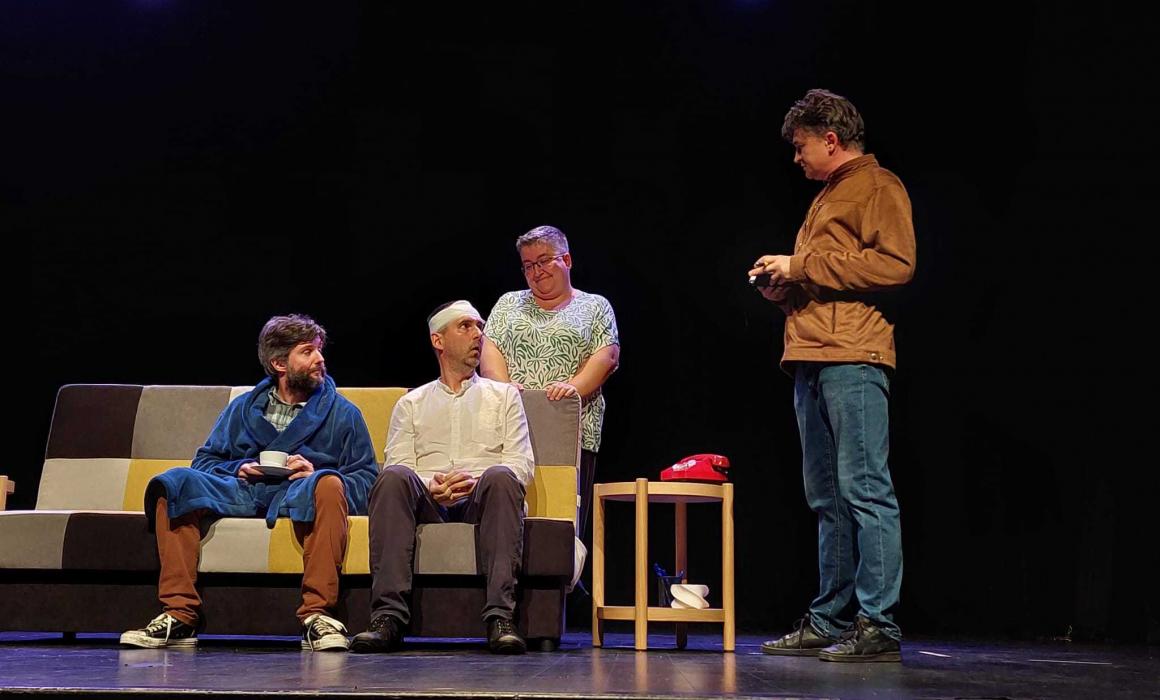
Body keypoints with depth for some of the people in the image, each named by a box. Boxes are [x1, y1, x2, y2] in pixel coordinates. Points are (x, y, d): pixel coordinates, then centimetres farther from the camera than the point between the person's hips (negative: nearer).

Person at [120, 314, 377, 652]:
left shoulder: (343, 414, 15)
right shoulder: (244, 408, 22)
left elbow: (366, 479, 7)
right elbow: (205, 461, 21)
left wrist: (315, 472, -10)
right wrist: (237, 470, -1)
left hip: (298, 497, -2)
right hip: (243, 491, 2)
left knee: (328, 484, -37)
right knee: (174, 482, -24)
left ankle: (317, 614, -38)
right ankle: (178, 616, -29)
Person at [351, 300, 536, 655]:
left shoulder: (503, 395, 23)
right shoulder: (411, 404, 24)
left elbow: (523, 465, 9)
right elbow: (397, 465, 9)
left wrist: (479, 482, -12)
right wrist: (430, 486, -14)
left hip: (481, 504, -1)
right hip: (428, 505, 1)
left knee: (500, 477, -35)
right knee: (394, 478, -32)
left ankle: (501, 618, -43)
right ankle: (388, 617, -39)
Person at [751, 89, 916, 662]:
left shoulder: (877, 186, 0)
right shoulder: (828, 196, 27)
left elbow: (895, 264, -15)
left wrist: (803, 265, -11)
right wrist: (783, 284, 11)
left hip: (853, 361, -10)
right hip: (811, 360, 10)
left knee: (865, 490, -11)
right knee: (828, 500, 10)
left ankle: (878, 626, -11)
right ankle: (829, 622, 14)